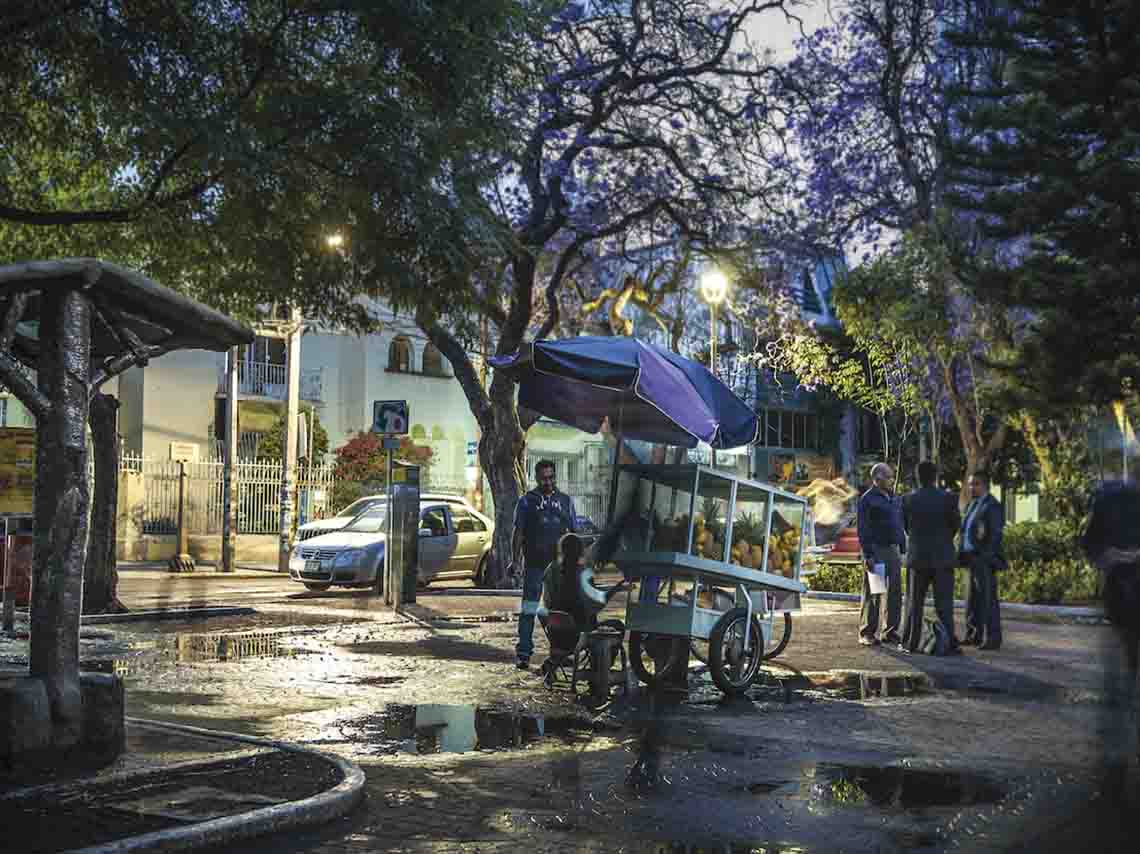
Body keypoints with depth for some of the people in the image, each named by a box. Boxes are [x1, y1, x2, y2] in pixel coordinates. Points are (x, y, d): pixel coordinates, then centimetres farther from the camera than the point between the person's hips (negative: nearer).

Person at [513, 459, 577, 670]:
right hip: (534, 564, -3)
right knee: (529, 609, -6)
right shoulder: (527, 501, 5)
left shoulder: (565, 500, 13)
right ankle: (524, 653, -6)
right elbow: (518, 533, 2)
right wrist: (515, 560, -7)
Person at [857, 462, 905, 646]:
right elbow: (863, 529, -11)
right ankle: (867, 633, 2)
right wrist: (867, 555, -18)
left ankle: (889, 631, 14)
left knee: (894, 592, 6)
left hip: (892, 550, 7)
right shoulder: (868, 499, -6)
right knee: (872, 594, -3)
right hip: (875, 550, -7)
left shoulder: (892, 498, 17)